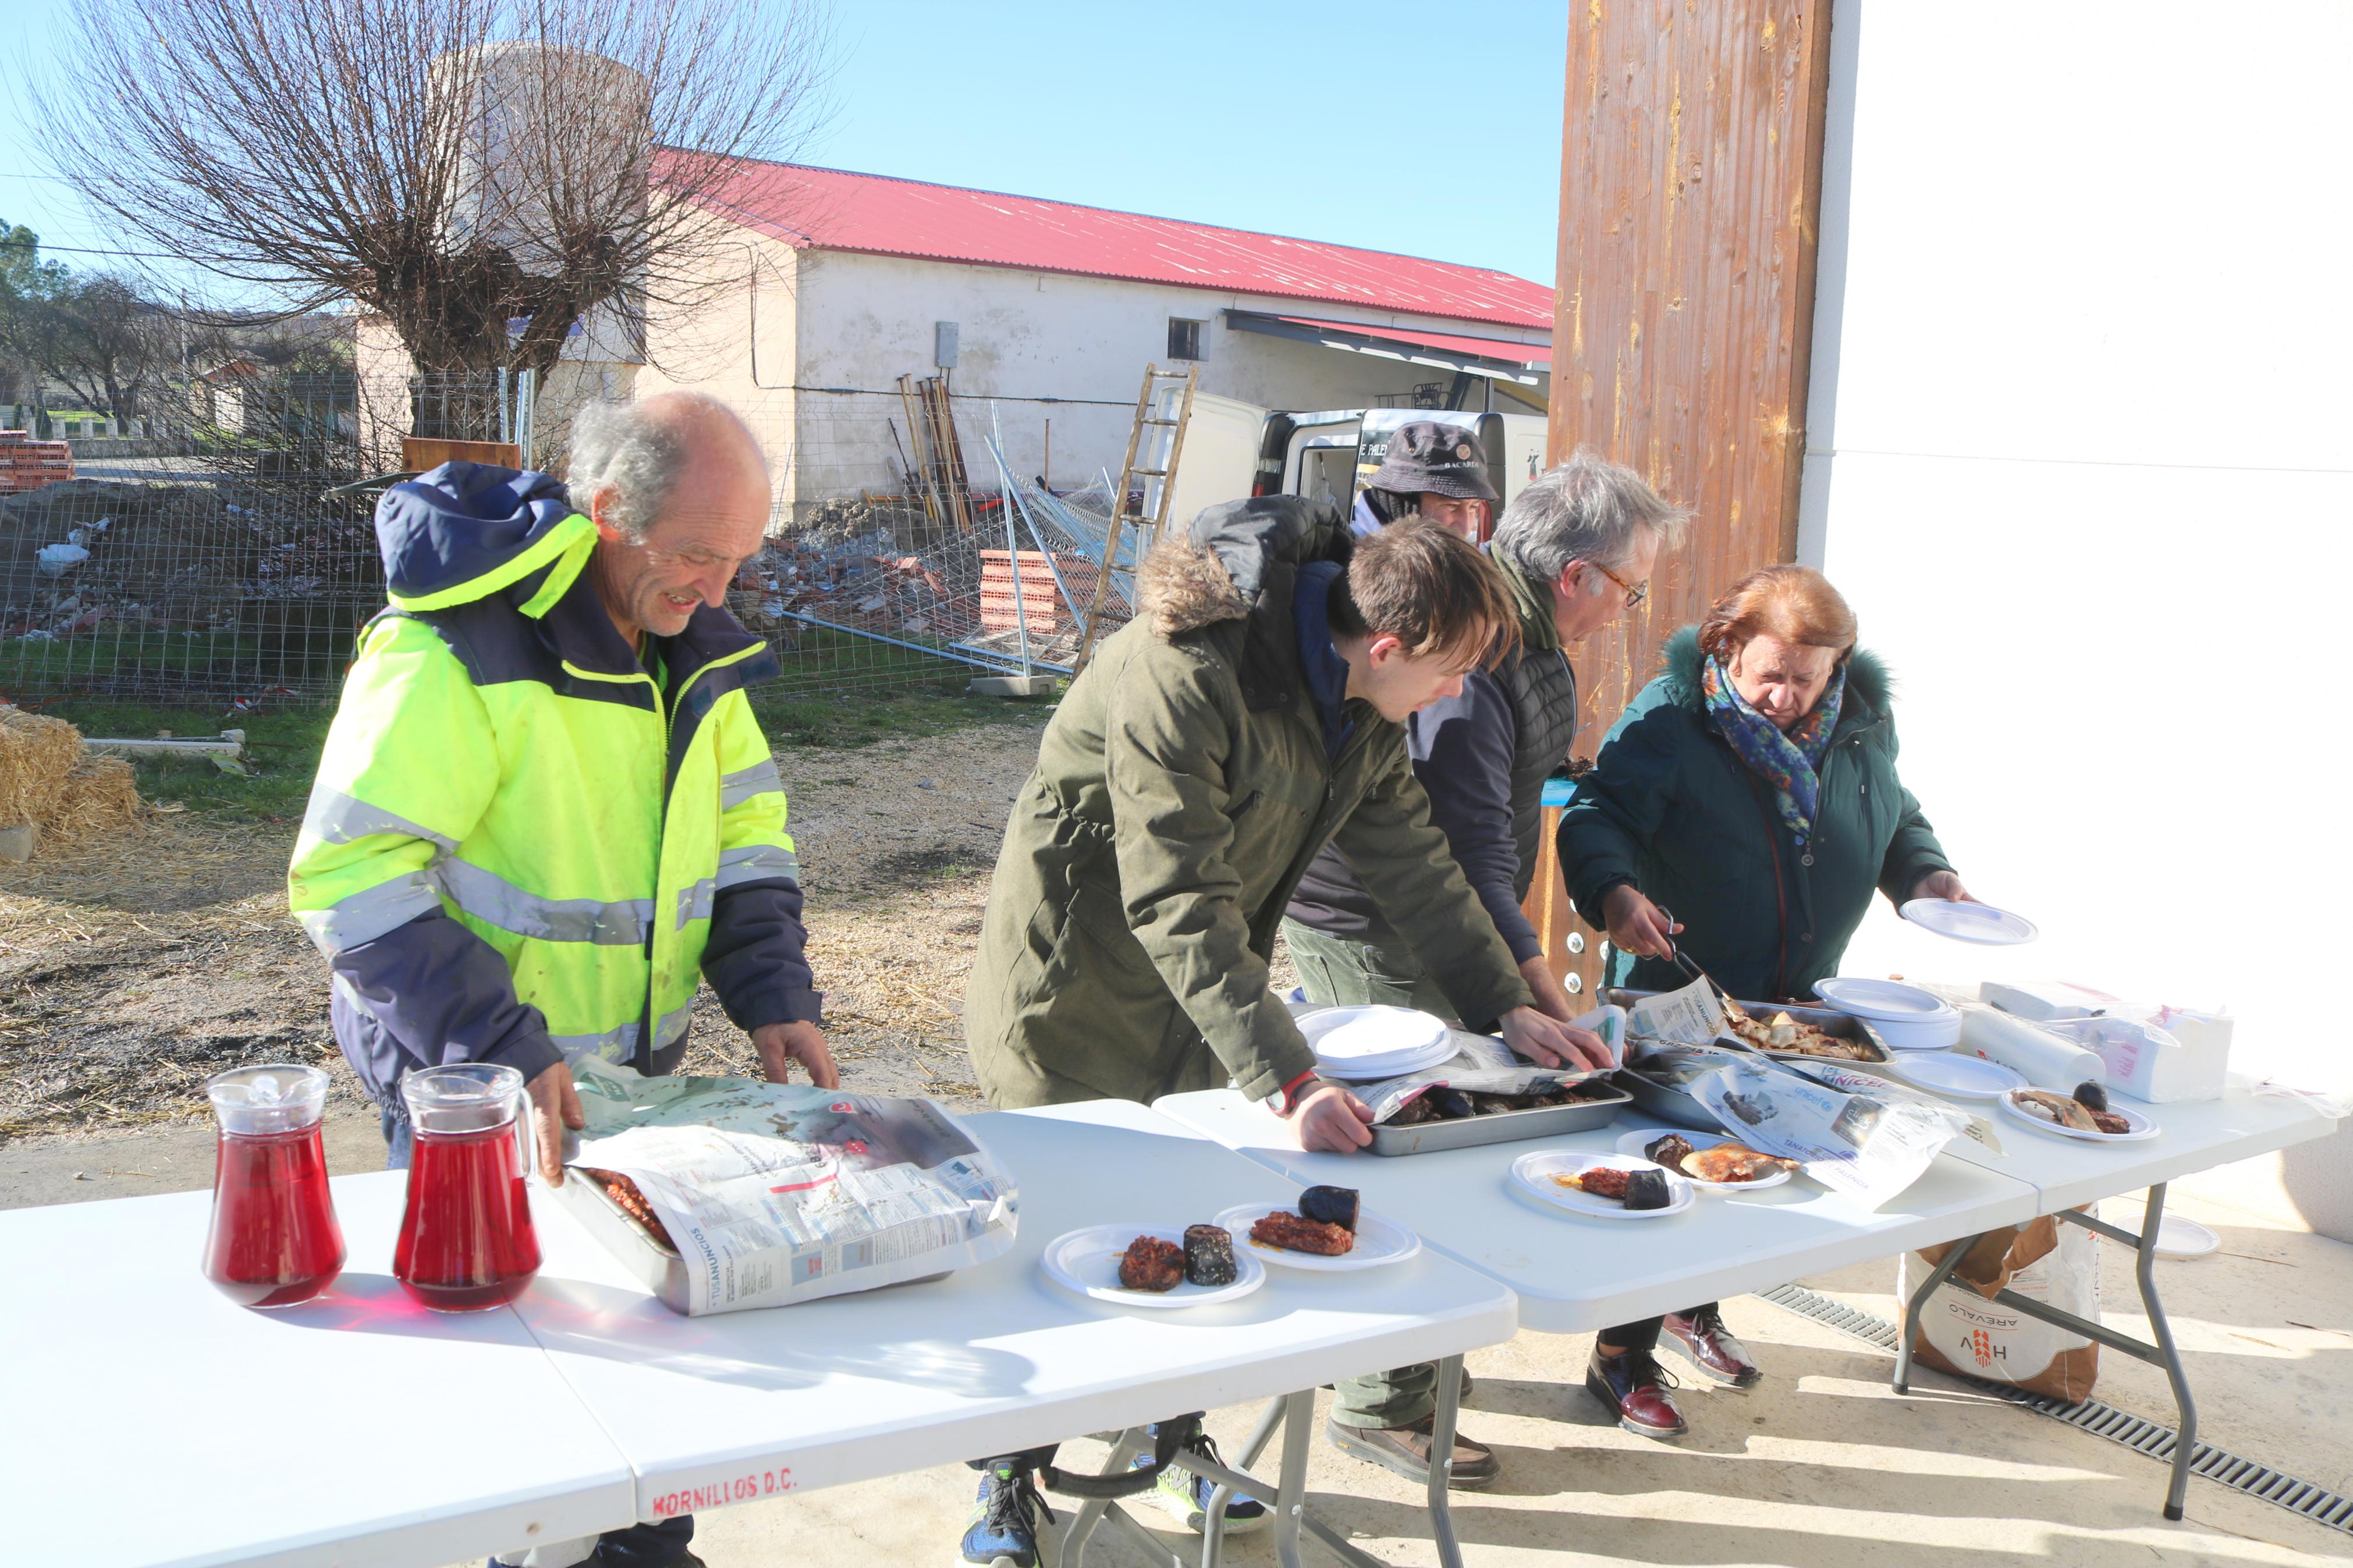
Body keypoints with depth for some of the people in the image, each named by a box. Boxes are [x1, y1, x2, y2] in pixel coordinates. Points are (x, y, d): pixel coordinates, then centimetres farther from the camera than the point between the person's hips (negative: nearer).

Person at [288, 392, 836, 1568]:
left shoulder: (687, 641, 1)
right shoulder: (457, 644, -23)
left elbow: (742, 828, 8)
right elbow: (347, 877, -24)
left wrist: (772, 994, -6)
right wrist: (499, 1052, -30)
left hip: (632, 1071, 7)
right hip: (471, 1082, -7)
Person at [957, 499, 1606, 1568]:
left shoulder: (1362, 709, -4)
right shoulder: (1182, 677, -32)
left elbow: (1414, 860, 6)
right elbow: (1177, 905, -35)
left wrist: (1508, 1004, 4)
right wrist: (1288, 1080, -39)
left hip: (1200, 989, 7)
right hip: (1076, 990, -7)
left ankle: (1176, 1441, 34)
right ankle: (1010, 1476, 24)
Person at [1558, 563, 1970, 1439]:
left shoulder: (1862, 726, 3)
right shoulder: (1671, 717, -15)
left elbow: (1897, 821, 20)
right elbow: (1596, 816, -22)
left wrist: (1925, 874, 0)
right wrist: (1612, 891, -41)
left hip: (1798, 1005, 6)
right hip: (1677, 1002, -6)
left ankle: (1695, 1308, 41)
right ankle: (1621, 1359, 16)